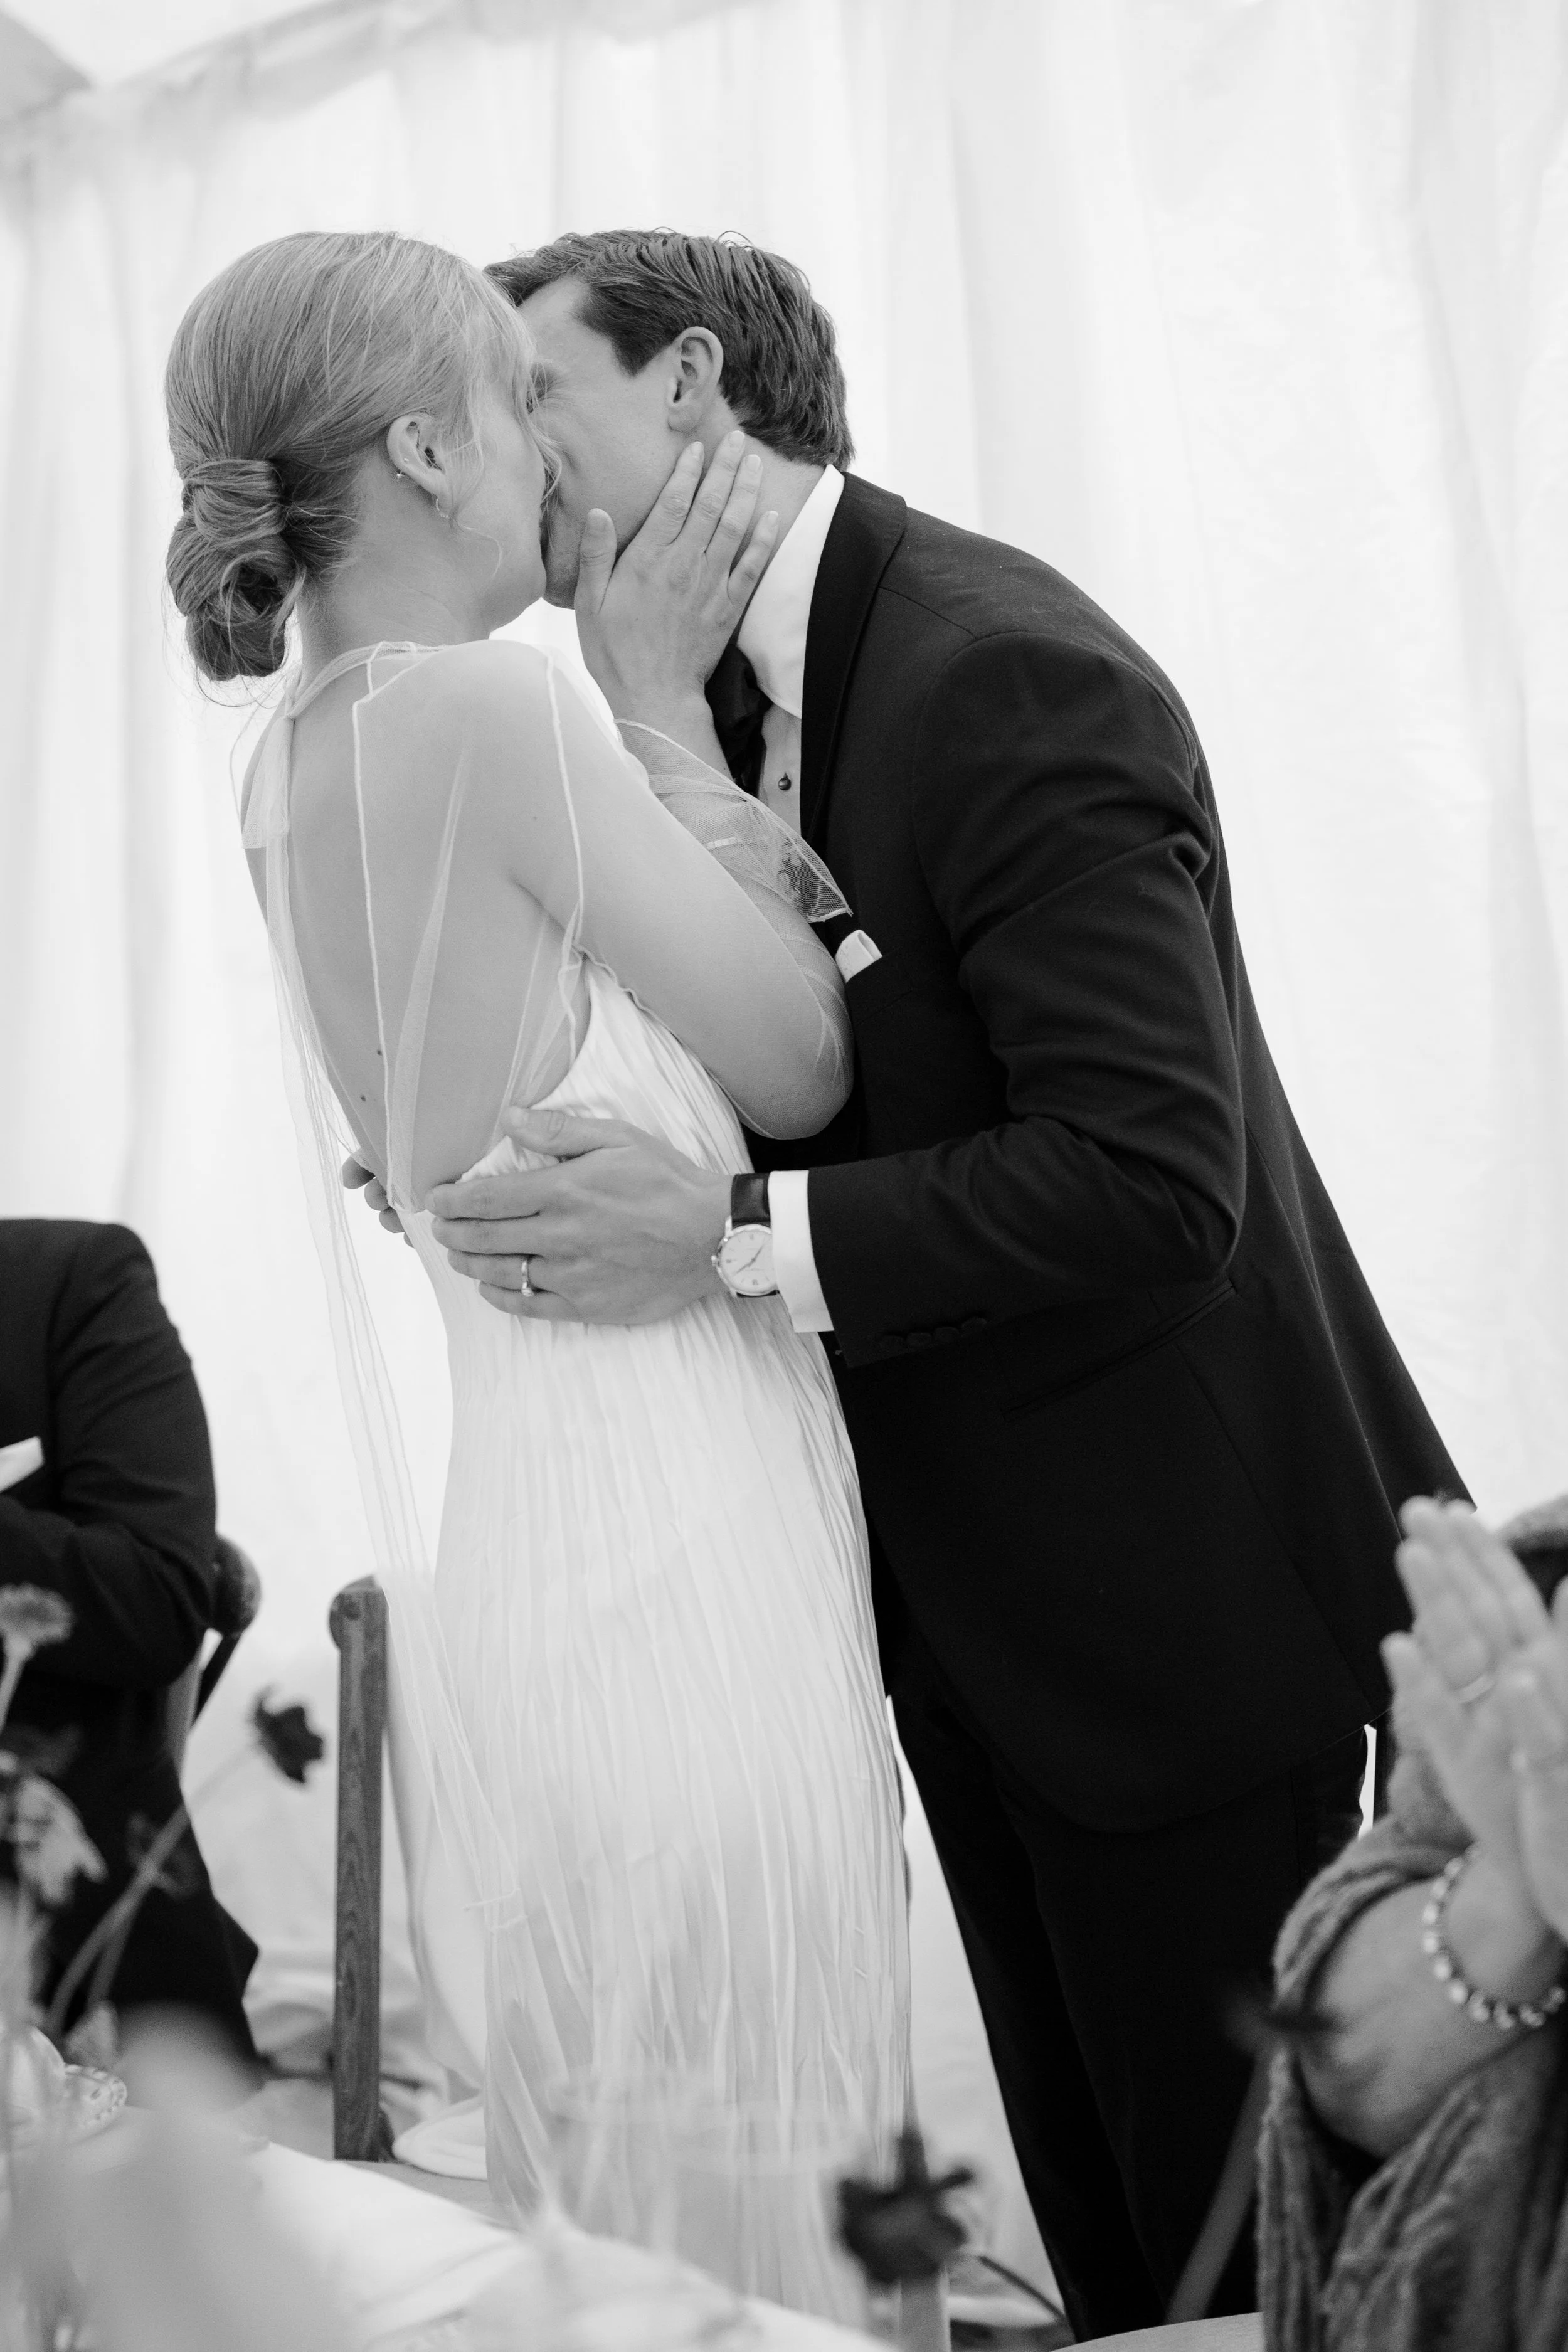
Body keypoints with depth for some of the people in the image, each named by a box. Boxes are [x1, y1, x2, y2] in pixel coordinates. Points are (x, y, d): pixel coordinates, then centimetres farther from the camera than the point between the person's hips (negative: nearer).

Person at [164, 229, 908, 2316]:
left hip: (533, 1555, 9)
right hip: (669, 1545, -9)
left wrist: (657, 692, 4)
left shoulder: (299, 759, 12)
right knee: (757, 2228, 4)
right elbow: (801, 1066, -7)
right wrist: (661, 694, 0)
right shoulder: (484, 704, -15)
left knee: (618, 2215, 20)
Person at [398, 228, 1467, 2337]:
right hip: (971, 1597, 8)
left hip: (1171, 1596, -8)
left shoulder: (1007, 675, -20)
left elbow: (1148, 1181, -26)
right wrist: (565, 1174, -4)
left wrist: (729, 1235, -28)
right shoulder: (715, 699, 8)